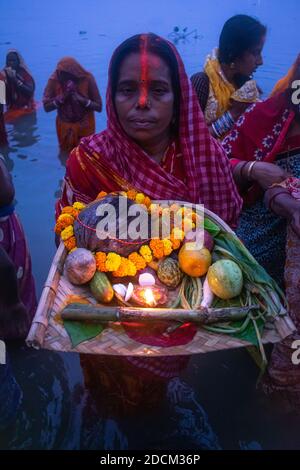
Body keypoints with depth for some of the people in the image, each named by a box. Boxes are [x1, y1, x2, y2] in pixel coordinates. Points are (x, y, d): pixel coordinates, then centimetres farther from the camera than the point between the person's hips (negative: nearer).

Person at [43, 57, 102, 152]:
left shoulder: (87, 79, -19)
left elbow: (99, 107, -16)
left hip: (84, 127, -2)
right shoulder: (54, 80, -15)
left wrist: (81, 99, -30)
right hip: (64, 127, 2)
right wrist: (62, 98, -28)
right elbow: (46, 107, -13)